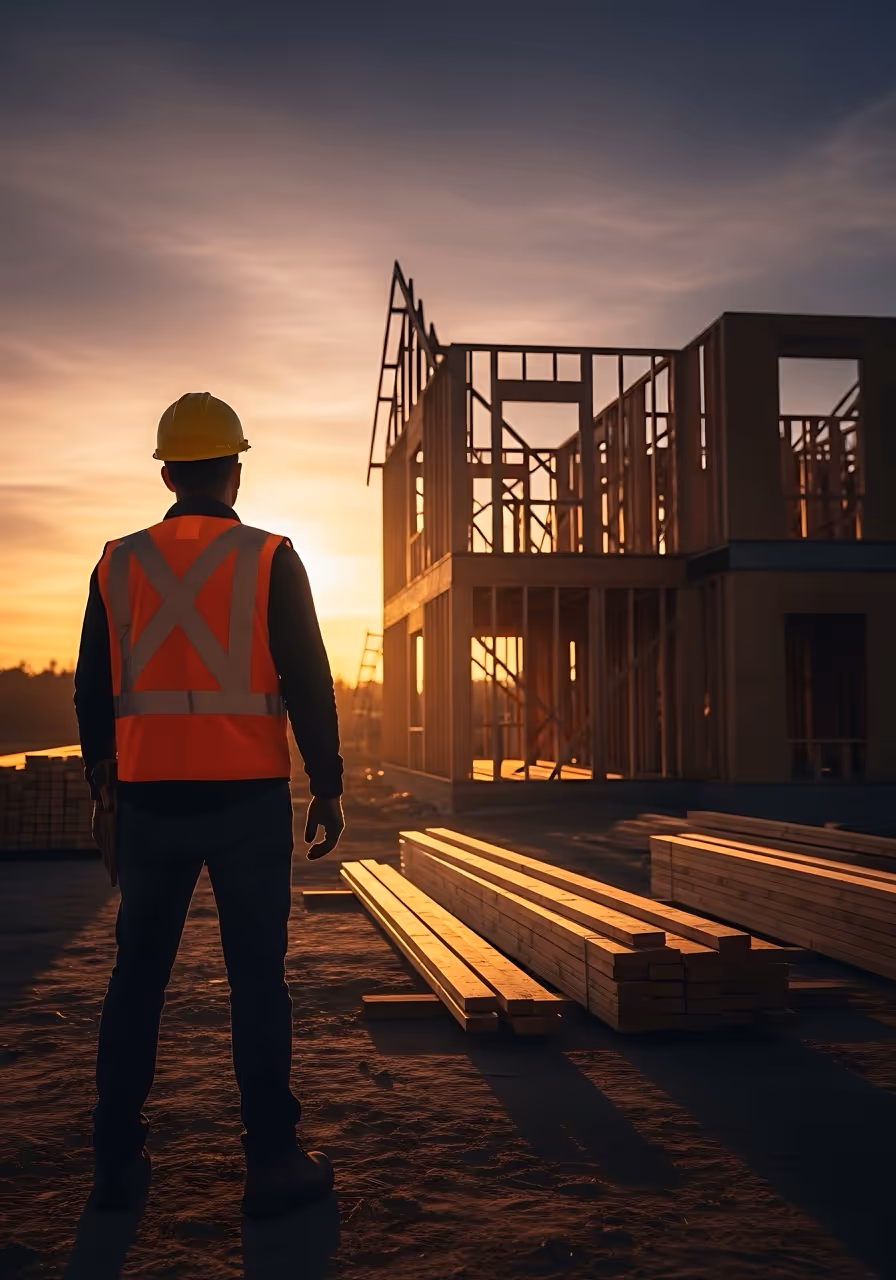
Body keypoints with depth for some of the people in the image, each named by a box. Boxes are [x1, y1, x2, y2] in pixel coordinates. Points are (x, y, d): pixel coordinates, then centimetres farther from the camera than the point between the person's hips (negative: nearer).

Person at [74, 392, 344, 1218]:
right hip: (248, 800, -3)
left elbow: (93, 691, 10)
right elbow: (308, 682, -6)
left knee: (138, 974, 12)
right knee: (257, 976, 3)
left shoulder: (118, 564, 7)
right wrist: (328, 787, 1)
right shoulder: (270, 561, -3)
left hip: (148, 799, 3)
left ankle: (118, 1163, 18)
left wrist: (105, 793, 18)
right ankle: (273, 1163, 8)